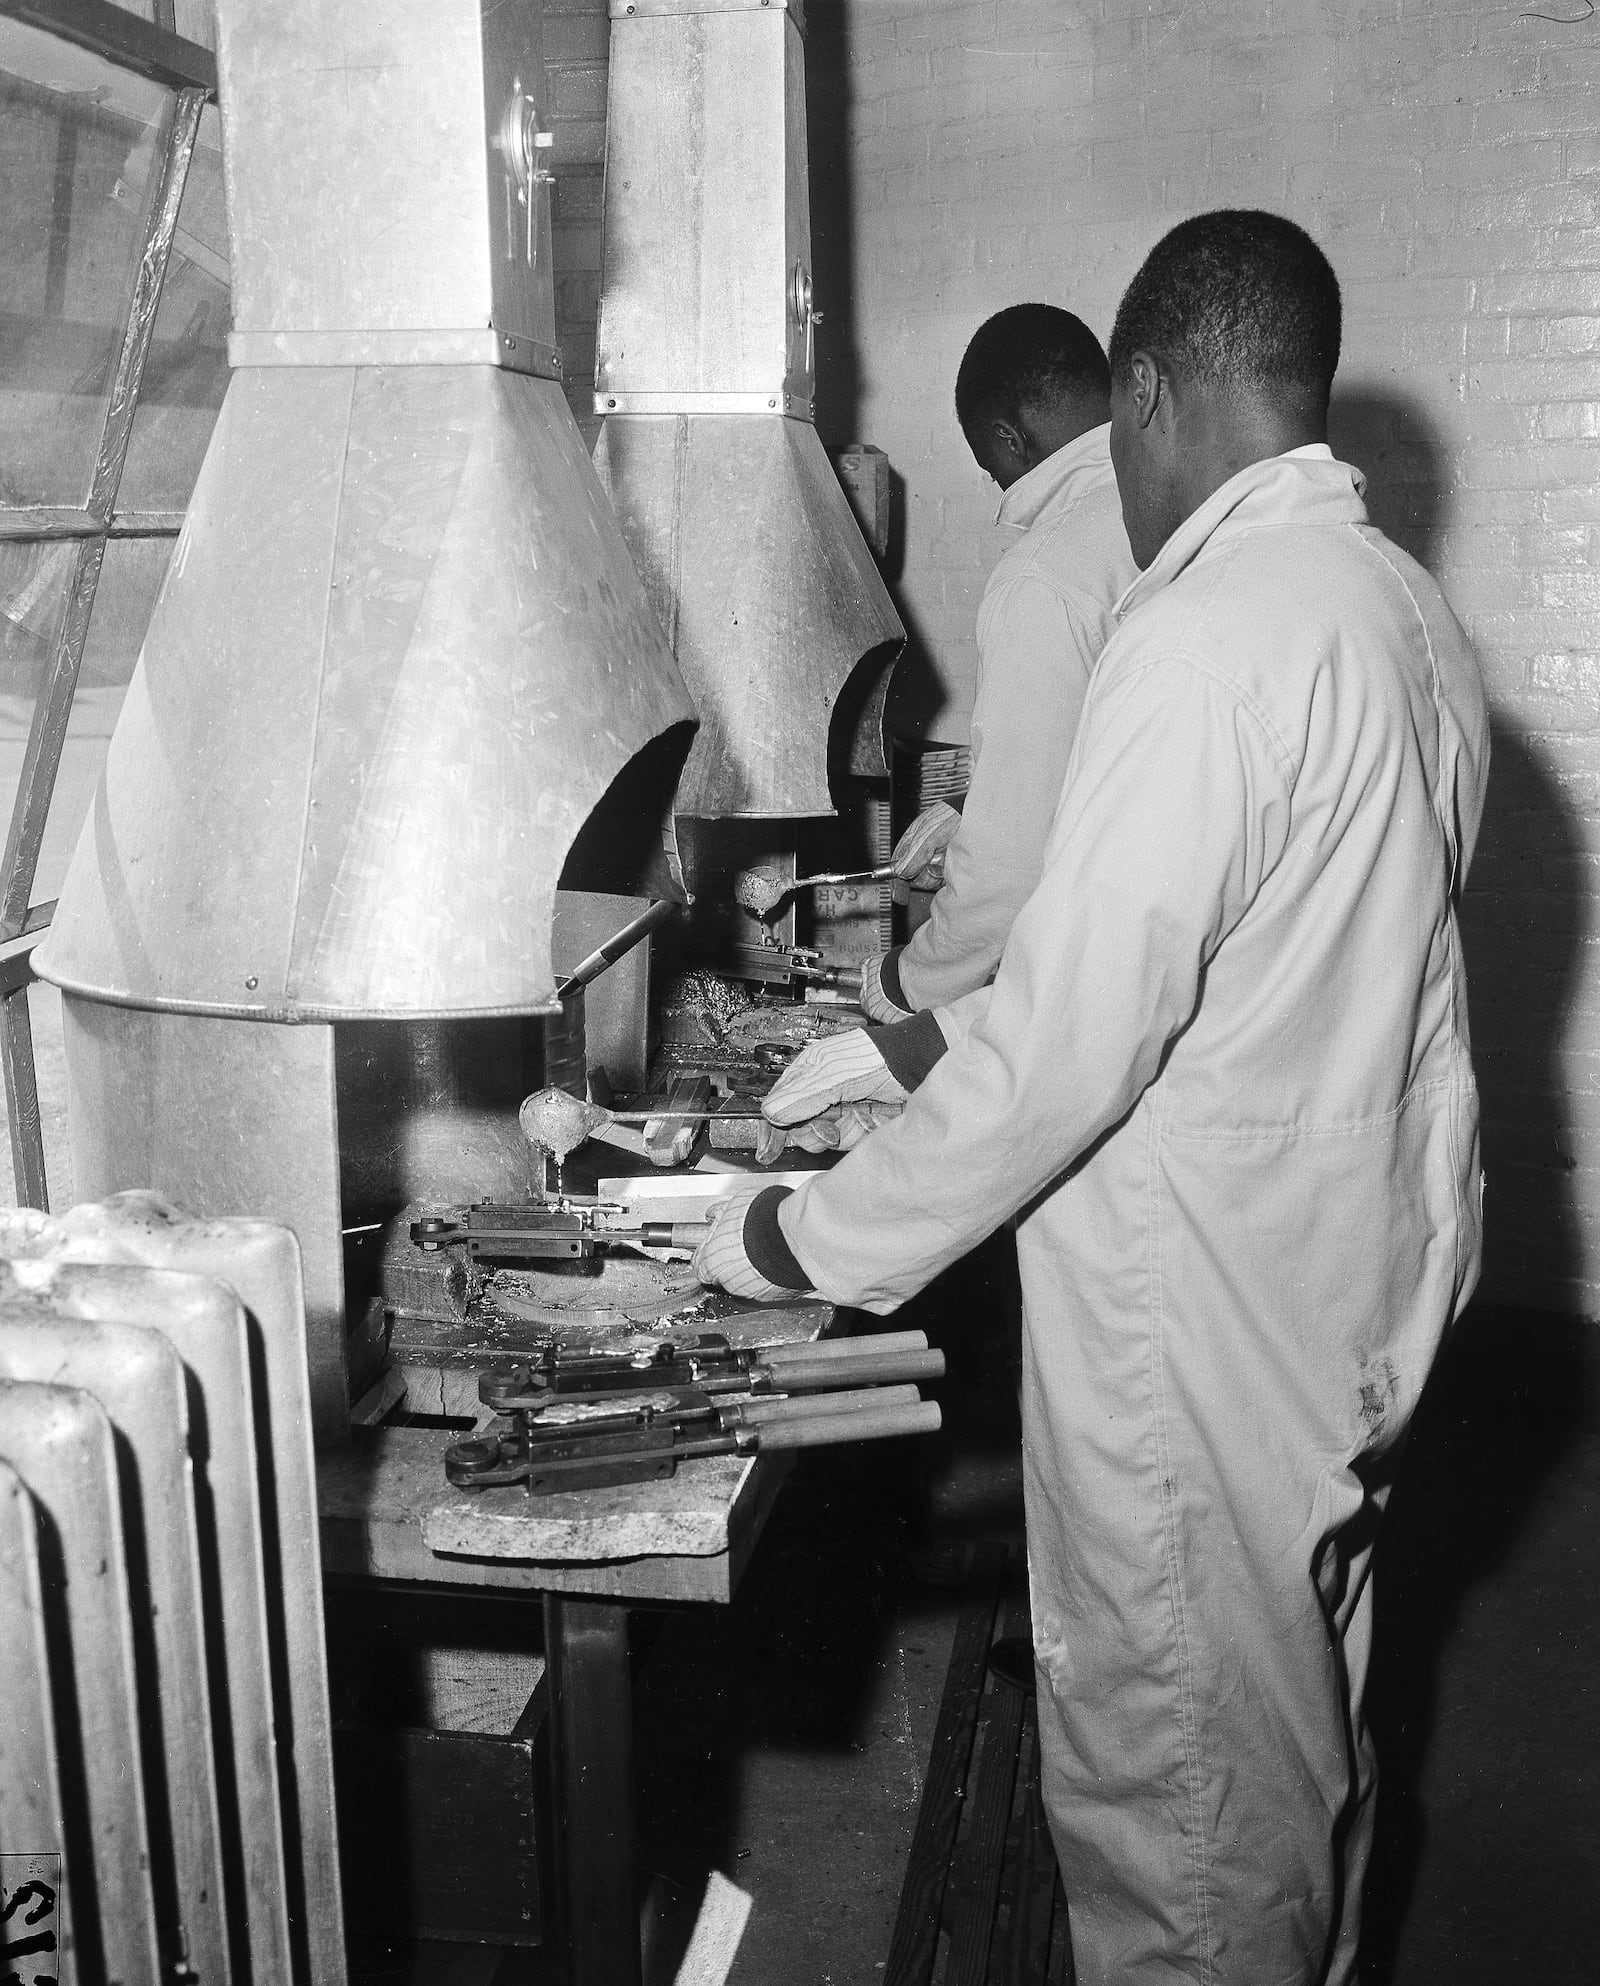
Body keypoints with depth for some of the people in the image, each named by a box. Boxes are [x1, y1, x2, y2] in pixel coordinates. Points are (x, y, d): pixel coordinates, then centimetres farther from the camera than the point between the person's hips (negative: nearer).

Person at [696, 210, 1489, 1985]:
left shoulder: (1206, 643, -23)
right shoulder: (1405, 607, 7)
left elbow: (1075, 1040, -24)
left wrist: (806, 1239, -12)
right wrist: (917, 1044, 11)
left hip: (1198, 1332, -9)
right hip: (1355, 1295, 9)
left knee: (1169, 1789, 9)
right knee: (1304, 1740, 25)